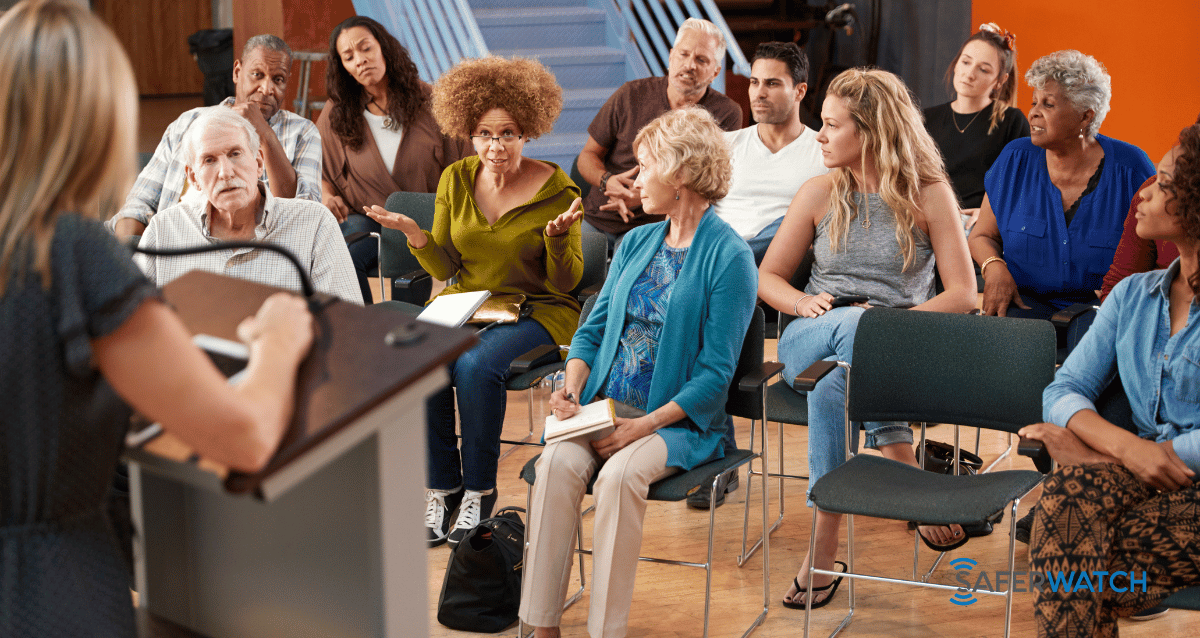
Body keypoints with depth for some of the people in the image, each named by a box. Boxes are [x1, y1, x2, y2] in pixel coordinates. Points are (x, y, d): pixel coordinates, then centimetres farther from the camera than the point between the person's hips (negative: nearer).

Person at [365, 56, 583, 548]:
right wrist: (414, 234, -11)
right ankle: (440, 489, -12)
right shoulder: (456, 180, 5)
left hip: (537, 310, -4)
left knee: (476, 365, -33)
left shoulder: (555, 189, -7)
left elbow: (564, 282, -5)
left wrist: (559, 235, -24)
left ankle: (479, 491, -14)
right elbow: (446, 269, 7)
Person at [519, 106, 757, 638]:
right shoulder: (636, 242, 15)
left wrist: (645, 425, -18)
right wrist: (572, 386, -4)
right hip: (603, 408, 5)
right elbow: (594, 327, 17)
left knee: (620, 474, -34)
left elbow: (715, 374, -10)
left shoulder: (729, 258, -7)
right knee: (557, 462, -25)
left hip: (680, 419, -5)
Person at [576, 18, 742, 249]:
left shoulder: (726, 114, -1)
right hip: (595, 219, 3)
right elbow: (588, 155, 13)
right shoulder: (632, 95, 6)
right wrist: (607, 181, -12)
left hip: (654, 228, -3)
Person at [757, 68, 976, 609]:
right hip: (810, 341, 2)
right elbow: (768, 278, 15)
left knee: (831, 385, -38)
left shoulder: (928, 193, 3)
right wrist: (804, 303, -8)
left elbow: (963, 294, 0)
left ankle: (824, 548, -34)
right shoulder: (820, 192, 10)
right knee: (856, 323, -37)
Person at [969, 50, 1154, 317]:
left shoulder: (1130, 167, -2)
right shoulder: (1015, 159, 4)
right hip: (1026, 303, 1)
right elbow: (982, 236, 13)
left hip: (1102, 309, -1)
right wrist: (994, 267, -10)